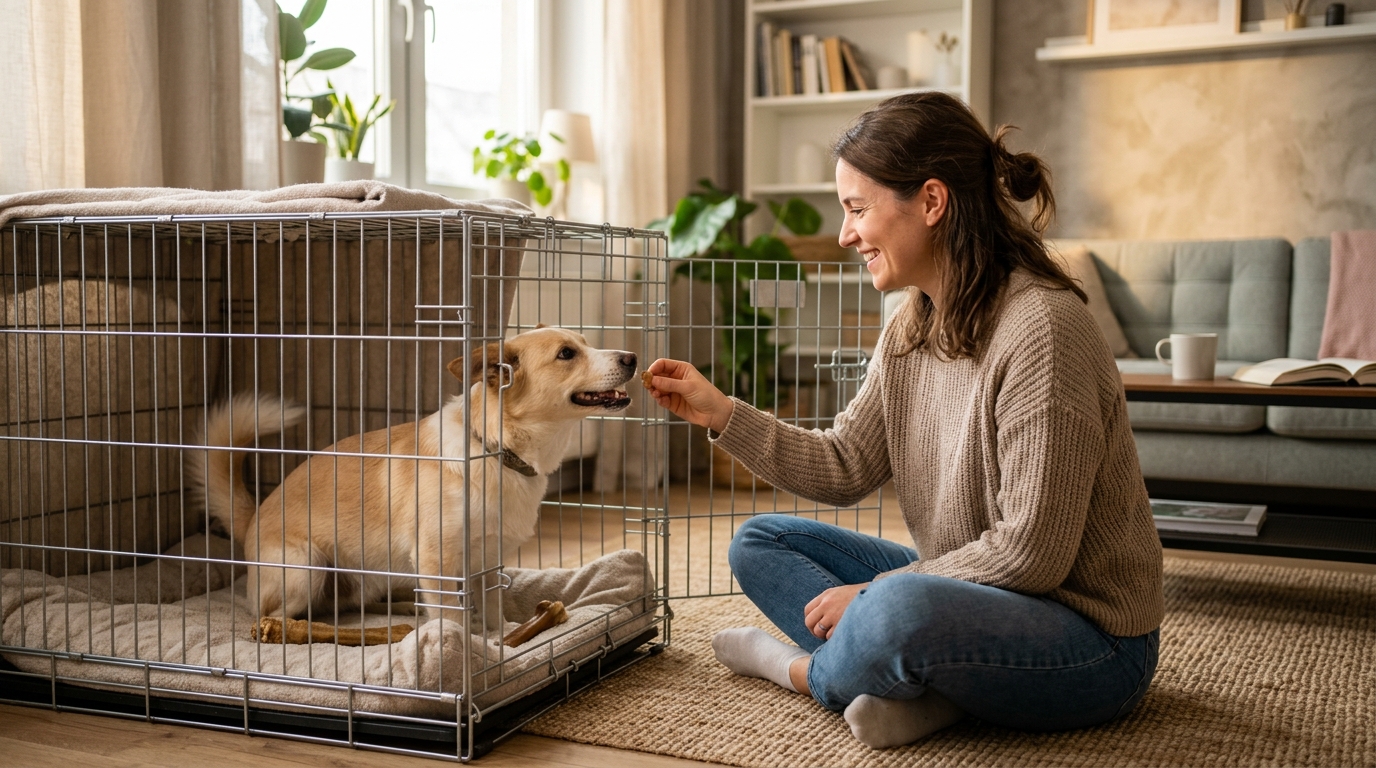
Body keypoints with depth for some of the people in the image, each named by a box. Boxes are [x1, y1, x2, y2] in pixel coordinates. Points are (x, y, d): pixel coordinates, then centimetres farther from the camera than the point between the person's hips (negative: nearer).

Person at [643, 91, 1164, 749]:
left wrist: (873, 591, -17)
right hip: (969, 590, 9)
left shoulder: (1041, 326, -24)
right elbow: (845, 467, 7)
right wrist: (721, 414, -2)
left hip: (1091, 637, -9)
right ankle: (919, 686, -12)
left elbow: (1031, 551, -24)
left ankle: (803, 669, -3)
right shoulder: (911, 329, 3)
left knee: (901, 608, -38)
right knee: (760, 542, 8)